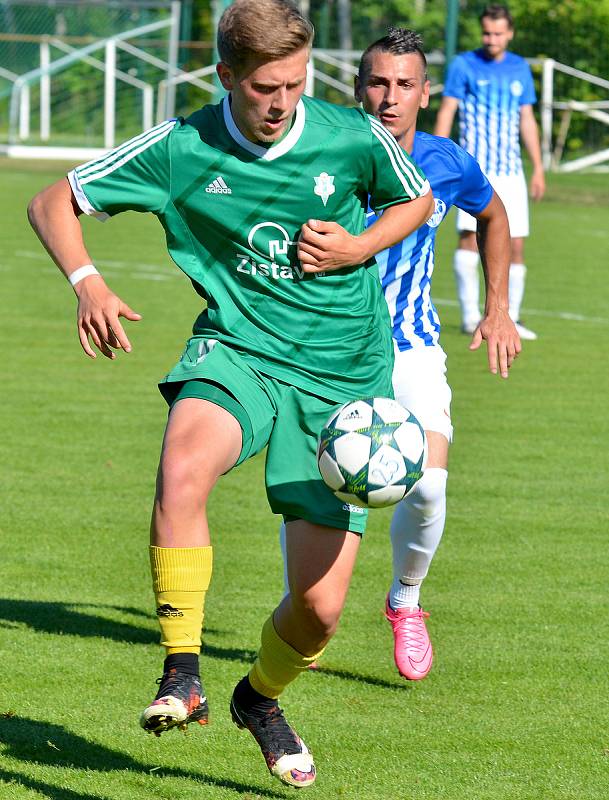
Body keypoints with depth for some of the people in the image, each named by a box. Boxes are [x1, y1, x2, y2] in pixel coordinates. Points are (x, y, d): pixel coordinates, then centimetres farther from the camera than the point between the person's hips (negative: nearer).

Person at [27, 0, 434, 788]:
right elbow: (52, 203, 1)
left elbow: (416, 202, 14)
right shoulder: (179, 151, -8)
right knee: (182, 470, -38)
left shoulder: (354, 138, -7)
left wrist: (358, 247, -7)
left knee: (319, 606, -2)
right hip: (236, 350, -1)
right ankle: (182, 677, -29)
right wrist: (87, 282, -18)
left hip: (342, 376, 1)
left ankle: (261, 698, 32)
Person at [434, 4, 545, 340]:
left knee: (515, 246, 2)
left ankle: (510, 319, 12)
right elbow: (446, 112, -1)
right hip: (473, 169, -4)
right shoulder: (464, 65, 0)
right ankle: (470, 315, -12)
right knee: (470, 235, -17)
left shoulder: (520, 69, 11)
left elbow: (527, 120, 17)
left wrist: (538, 168, 14)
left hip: (511, 170, 4)